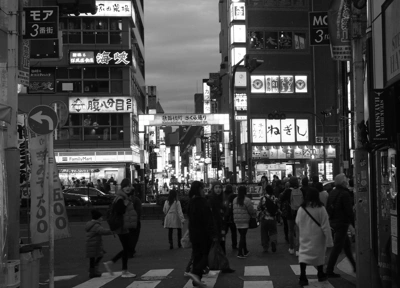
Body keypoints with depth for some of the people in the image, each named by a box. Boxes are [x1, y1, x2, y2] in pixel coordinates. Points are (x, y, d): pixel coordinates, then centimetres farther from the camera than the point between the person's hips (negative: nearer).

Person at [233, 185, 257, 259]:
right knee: (243, 236, -4)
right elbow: (251, 211, -8)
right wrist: (255, 214, 12)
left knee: (242, 236, 16)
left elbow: (234, 210, 11)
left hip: (237, 221, 6)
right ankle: (240, 253, -7)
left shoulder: (235, 200, 9)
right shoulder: (247, 200, -12)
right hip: (244, 221, -6)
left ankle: (245, 251, 25)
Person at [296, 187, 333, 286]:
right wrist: (329, 240, -8)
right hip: (317, 237, 0)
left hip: (304, 237, 0)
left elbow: (297, 222, 6)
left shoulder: (301, 208, -8)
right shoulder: (320, 208, -13)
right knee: (319, 254, 17)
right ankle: (320, 275, 33)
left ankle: (303, 277, -16)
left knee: (303, 254, 0)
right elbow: (325, 226, -12)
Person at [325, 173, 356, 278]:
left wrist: (330, 221, 20)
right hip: (342, 222, -9)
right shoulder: (345, 193, -16)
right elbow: (349, 210, -17)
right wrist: (352, 223, -10)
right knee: (337, 247, -5)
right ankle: (329, 271, -6)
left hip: (333, 221, 9)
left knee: (347, 244, 20)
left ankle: (354, 265, 29)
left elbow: (328, 207, 15)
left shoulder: (332, 192, 10)